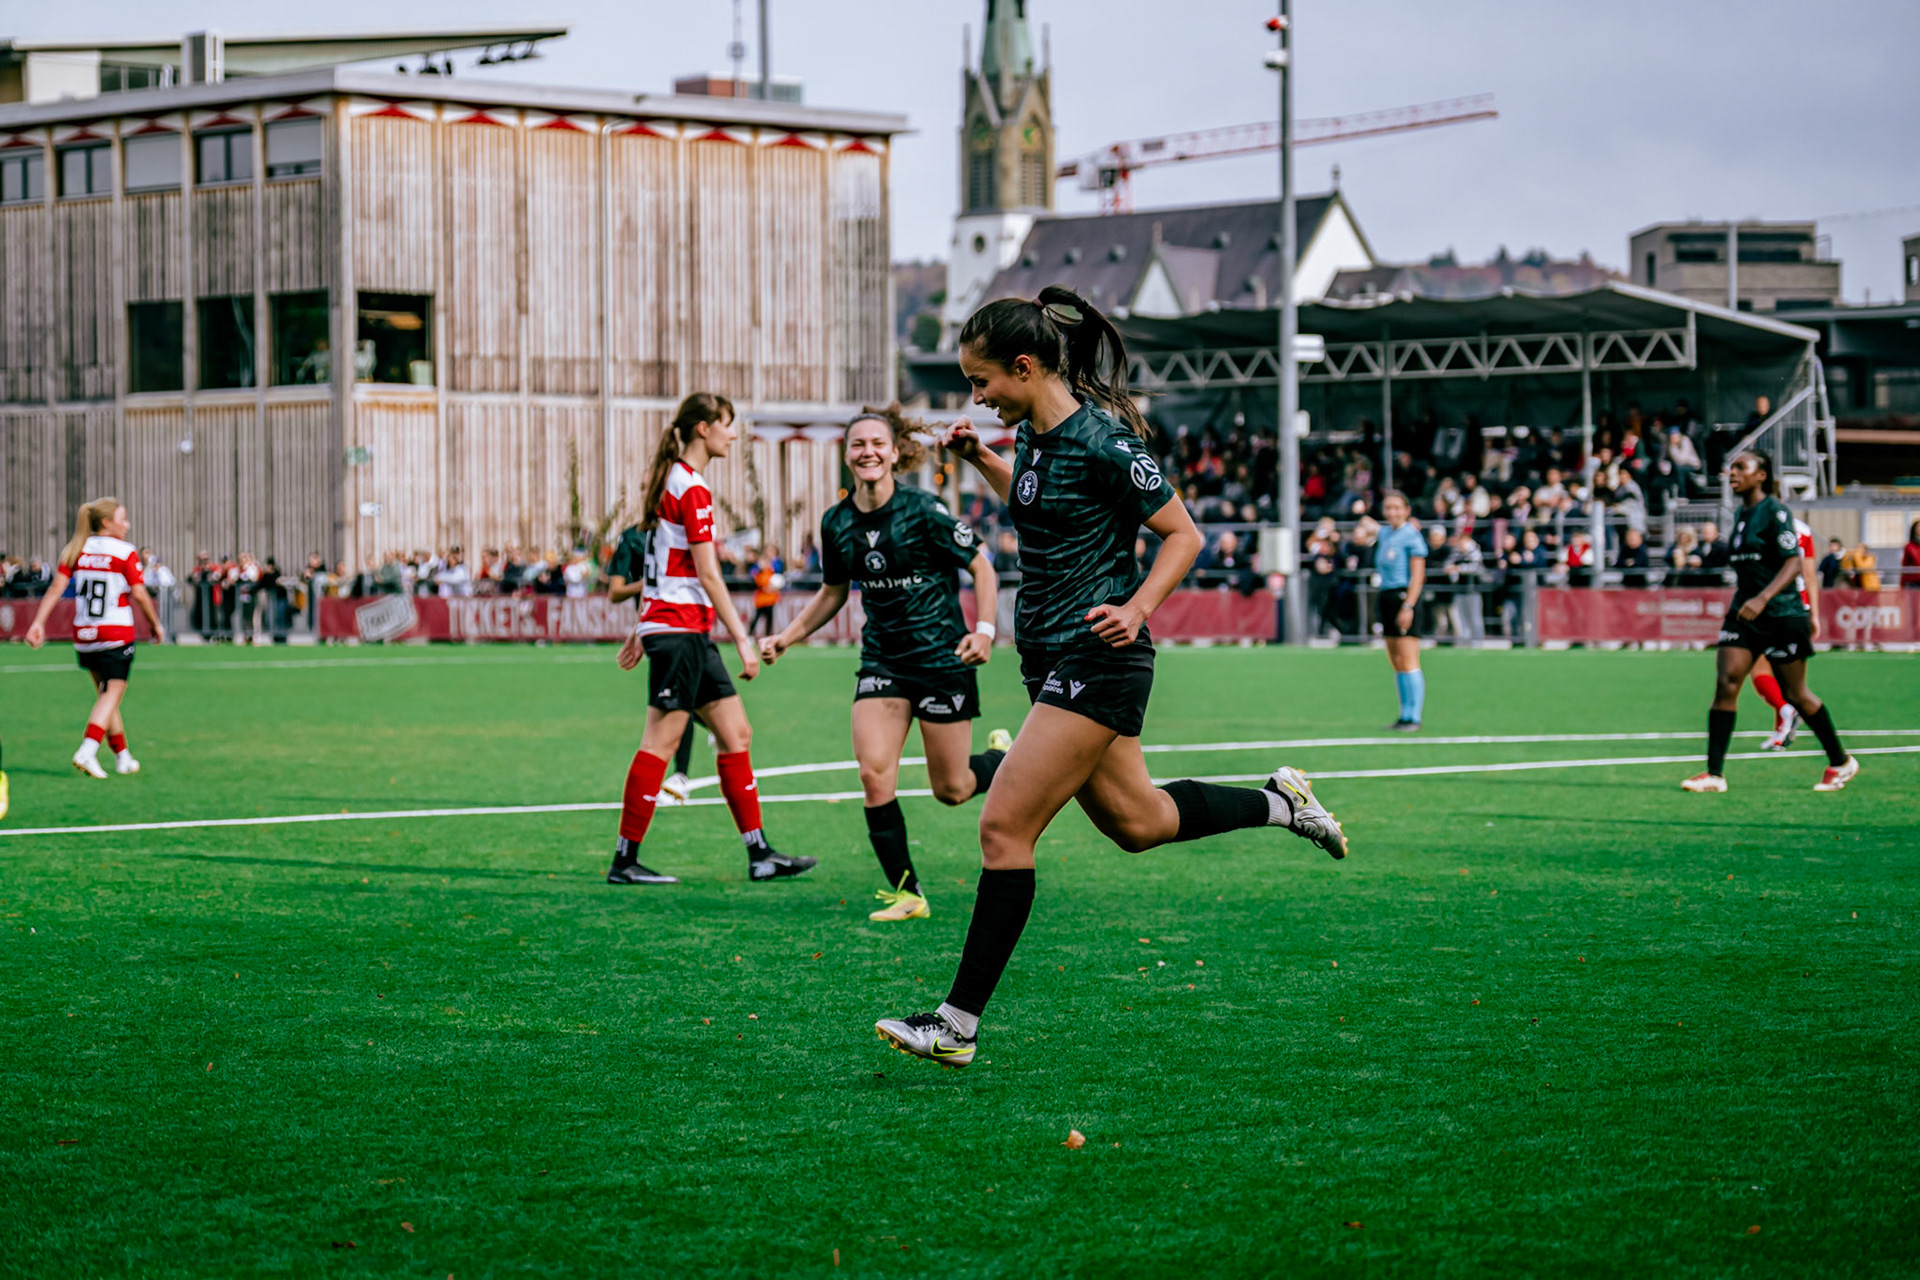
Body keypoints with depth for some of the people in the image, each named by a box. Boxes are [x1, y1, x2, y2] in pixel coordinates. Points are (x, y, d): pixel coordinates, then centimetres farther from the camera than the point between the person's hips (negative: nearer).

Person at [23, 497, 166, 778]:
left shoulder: (76, 551, 5)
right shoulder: (126, 552, -8)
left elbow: (56, 588, -2)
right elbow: (139, 594, -10)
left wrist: (38, 622, -4)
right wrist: (156, 624, 3)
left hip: (83, 635, 6)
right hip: (117, 634, -5)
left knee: (105, 694, 16)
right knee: (113, 694, -3)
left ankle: (122, 757, 22)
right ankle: (87, 750, -21)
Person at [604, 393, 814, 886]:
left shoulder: (673, 480, 16)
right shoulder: (692, 488, -14)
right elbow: (707, 574, -17)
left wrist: (643, 629, 25)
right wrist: (743, 640, -16)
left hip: (691, 632, 10)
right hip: (678, 628, -10)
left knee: (736, 734, 8)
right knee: (661, 742, -7)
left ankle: (760, 854, 9)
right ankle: (625, 860, -3)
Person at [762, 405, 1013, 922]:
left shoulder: (923, 511, -15)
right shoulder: (837, 523, 0)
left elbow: (982, 569, -6)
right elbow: (833, 592, 16)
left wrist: (984, 630, -19)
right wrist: (788, 636, 6)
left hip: (942, 659, -4)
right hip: (882, 660, 4)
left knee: (951, 790, 4)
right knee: (874, 773, -14)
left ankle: (1003, 758, 40)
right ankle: (906, 893, -3)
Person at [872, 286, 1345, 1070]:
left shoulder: (1101, 442, -18)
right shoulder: (1034, 432, 7)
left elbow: (1183, 534, -11)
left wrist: (1137, 608, -23)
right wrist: (979, 461, 16)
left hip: (1098, 660, -9)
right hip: (1051, 657, 9)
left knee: (1005, 827, -12)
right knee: (1136, 822, 19)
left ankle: (959, 1025, -9)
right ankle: (1279, 803, 37)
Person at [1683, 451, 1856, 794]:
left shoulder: (1775, 511, -12)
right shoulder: (1741, 514, 11)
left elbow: (1793, 563, -20)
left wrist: (1762, 598, -30)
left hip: (1781, 613, -7)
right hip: (1744, 612, 7)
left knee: (1795, 694, 4)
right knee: (1726, 684, -9)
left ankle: (1841, 762, 23)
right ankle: (1714, 774, -11)